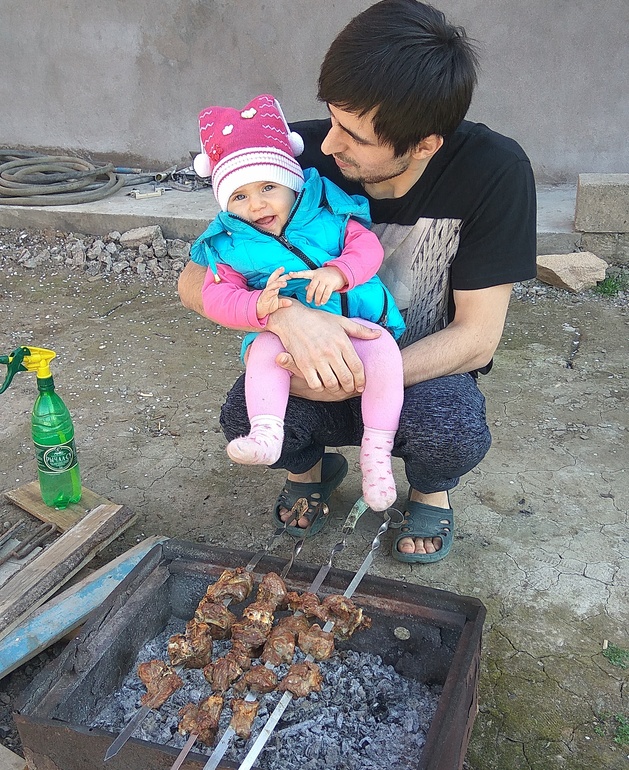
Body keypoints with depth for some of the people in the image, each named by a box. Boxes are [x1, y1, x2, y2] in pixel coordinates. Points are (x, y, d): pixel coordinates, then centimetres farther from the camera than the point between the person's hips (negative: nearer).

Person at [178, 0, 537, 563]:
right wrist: (286, 313, -39)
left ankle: (431, 490, 6)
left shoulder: (494, 171, -23)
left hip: (425, 372, -1)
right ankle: (307, 465, 10)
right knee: (247, 417, -29)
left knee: (453, 430, -35)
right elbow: (195, 281, -18)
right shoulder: (306, 154, -20)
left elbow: (477, 337, -19)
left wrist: (355, 379, -33)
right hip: (318, 364, 1)